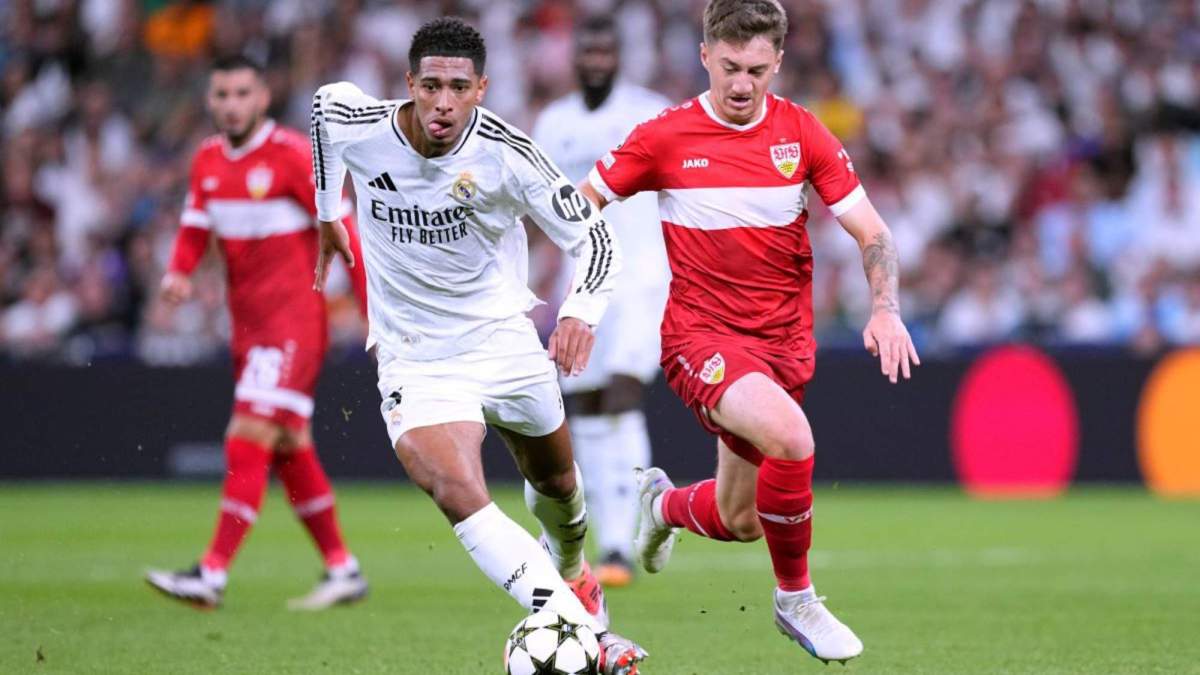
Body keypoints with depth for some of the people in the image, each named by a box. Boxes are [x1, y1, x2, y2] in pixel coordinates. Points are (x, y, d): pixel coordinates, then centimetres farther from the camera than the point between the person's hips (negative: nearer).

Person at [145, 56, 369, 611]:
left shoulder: (292, 154, -12)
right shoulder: (207, 161, 9)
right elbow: (195, 231, 15)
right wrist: (178, 273, -8)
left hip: (293, 320, -8)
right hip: (246, 324, 8)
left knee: (248, 442, -15)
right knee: (290, 450, 12)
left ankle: (212, 575, -19)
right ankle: (343, 570, 22)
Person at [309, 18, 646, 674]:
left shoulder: (507, 152, -20)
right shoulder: (357, 125, -16)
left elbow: (592, 234, -14)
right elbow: (326, 99, 10)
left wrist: (580, 312, -33)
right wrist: (328, 213, 18)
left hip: (504, 340, 1)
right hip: (414, 359, -1)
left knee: (555, 480, 21)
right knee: (459, 497, -26)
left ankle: (571, 573, 57)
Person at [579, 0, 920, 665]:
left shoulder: (801, 133, 0)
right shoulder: (665, 137, -5)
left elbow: (871, 233, 1)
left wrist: (885, 307, -16)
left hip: (784, 342, 4)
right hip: (701, 335, -4)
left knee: (738, 521, 9)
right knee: (790, 436, -33)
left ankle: (664, 503, 47)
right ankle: (796, 600, -10)